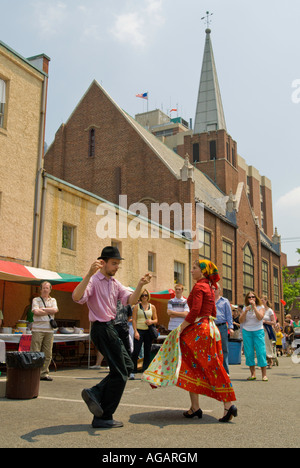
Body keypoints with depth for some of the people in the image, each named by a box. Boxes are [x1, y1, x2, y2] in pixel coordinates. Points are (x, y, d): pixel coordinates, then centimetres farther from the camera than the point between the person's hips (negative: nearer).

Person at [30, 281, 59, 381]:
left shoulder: (53, 300, 18)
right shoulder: (36, 300, 8)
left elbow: (55, 310, -2)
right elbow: (36, 312, -9)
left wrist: (42, 309, -4)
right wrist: (49, 312, -1)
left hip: (49, 330, 4)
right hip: (37, 329, -3)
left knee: (48, 354, 3)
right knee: (35, 352, -7)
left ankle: (44, 373, 10)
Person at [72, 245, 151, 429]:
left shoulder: (115, 283, 13)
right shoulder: (94, 281, -13)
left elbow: (130, 300, -1)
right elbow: (76, 297, -32)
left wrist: (140, 285, -18)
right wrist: (90, 274, -43)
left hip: (110, 328, 9)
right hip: (102, 329, -9)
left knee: (127, 366, 14)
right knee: (119, 373, -2)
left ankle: (95, 393, 12)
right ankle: (104, 418, 8)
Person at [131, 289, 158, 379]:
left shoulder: (152, 307, 11)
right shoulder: (136, 306, 4)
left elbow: (156, 320, 14)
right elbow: (134, 320, -1)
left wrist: (151, 321, -9)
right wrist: (135, 331, -11)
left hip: (148, 331, 3)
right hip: (139, 330, -3)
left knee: (147, 352, 5)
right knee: (136, 351, -9)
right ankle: (132, 372, -2)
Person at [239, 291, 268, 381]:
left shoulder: (260, 307, 3)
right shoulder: (245, 308, 11)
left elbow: (260, 317, -15)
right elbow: (241, 321, 3)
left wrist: (254, 306, -16)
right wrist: (245, 311, -10)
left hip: (258, 331, -3)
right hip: (246, 331, 3)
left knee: (261, 352, -8)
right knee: (249, 353, 0)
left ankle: (264, 375, -3)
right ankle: (253, 374, 7)